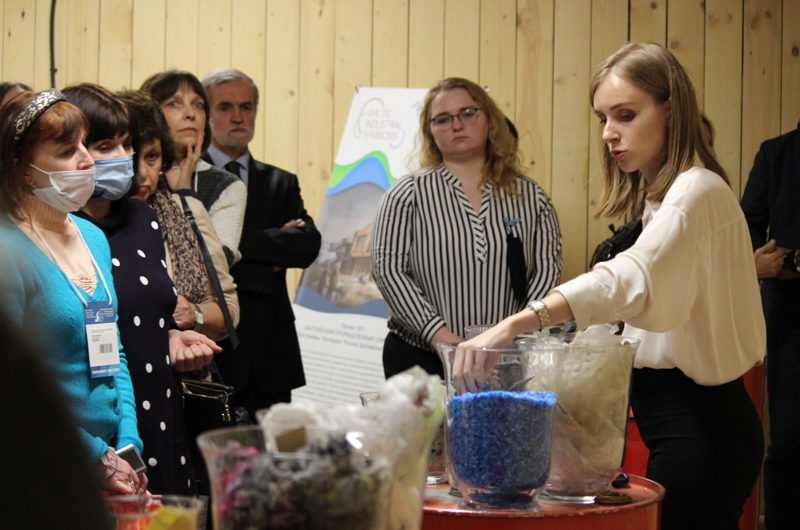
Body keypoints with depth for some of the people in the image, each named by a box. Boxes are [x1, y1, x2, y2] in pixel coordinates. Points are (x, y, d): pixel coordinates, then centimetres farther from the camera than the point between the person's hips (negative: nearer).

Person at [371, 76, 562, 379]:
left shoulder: (530, 196, 9)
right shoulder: (407, 194, 3)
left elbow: (547, 268, 4)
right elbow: (388, 269, -5)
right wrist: (440, 335, -15)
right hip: (420, 357, -1)